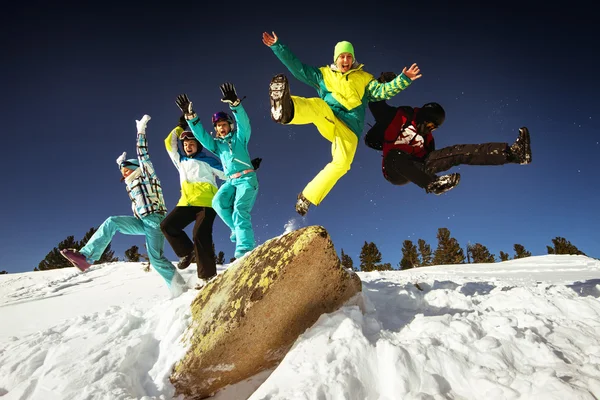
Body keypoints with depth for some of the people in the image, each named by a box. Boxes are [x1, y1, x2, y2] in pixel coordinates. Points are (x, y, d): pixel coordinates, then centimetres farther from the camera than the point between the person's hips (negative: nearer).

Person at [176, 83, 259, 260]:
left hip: (247, 178, -4)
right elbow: (200, 134, 6)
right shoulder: (216, 145, 20)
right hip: (230, 181, 4)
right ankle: (238, 229, -8)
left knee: (240, 209, -24)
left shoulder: (240, 137, 10)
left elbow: (243, 121, -8)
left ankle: (245, 250, -32)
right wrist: (190, 116, -8)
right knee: (218, 202, -25)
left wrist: (234, 104, -26)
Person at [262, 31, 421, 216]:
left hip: (349, 127, 0)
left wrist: (403, 79, -7)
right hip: (326, 120, 0)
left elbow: (382, 91, 8)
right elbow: (297, 67, 17)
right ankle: (286, 111, -66)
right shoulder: (323, 74, 22)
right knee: (318, 104, -34)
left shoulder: (364, 78, 22)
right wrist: (277, 46, 11)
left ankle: (308, 197, -18)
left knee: (342, 162, -27)